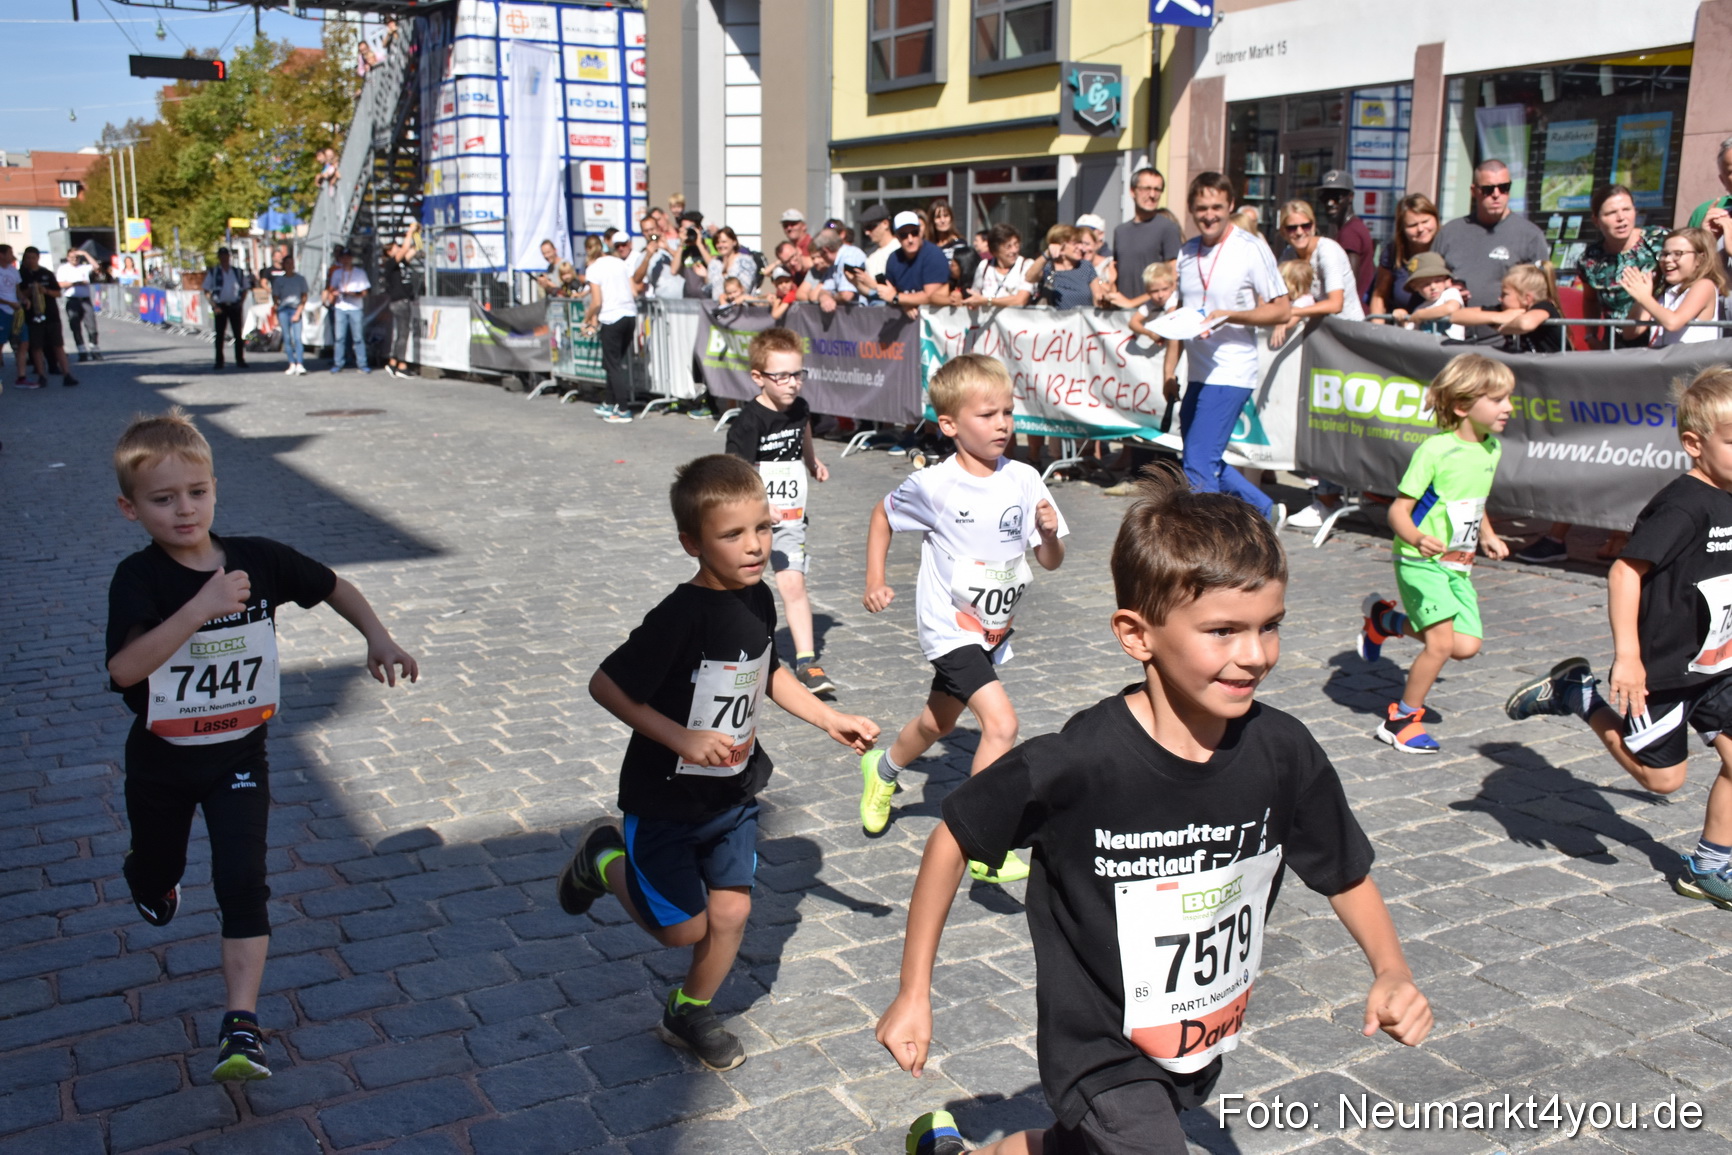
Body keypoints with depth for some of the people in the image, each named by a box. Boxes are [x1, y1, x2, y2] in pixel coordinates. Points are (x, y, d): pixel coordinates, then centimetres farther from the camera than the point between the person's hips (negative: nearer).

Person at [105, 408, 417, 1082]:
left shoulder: (258, 560, -11)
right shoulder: (138, 579, -20)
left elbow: (333, 587, 7)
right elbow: (124, 669, -36)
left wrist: (378, 637, -7)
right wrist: (201, 607, -44)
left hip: (239, 757, 0)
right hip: (162, 761, 0)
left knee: (242, 882, -12)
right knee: (158, 874, 24)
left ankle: (241, 1027, -9)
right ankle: (148, 878, 63)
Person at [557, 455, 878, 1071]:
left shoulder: (758, 600, -5)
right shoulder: (681, 617, -28)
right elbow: (606, 684, -24)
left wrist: (831, 719, 10)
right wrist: (681, 739, -28)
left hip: (734, 794, 6)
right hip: (665, 801, -6)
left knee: (732, 911, 10)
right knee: (683, 928, 4)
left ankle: (690, 1014, 36)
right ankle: (604, 857, 29)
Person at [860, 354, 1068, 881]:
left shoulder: (1025, 480, -8)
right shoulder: (932, 485, -17)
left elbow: (1051, 562, -2)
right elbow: (883, 515, 3)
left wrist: (1050, 533, -23)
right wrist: (874, 580, 0)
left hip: (996, 628, 6)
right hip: (950, 626, -6)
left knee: (938, 721, 24)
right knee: (1001, 723, -22)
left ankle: (883, 770, 55)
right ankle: (984, 847, -10)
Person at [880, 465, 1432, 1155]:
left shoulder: (1283, 753, -16)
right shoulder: (1077, 765, -28)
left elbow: (1346, 873, 2)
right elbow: (953, 837, -13)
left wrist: (1392, 972, -14)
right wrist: (913, 995, -9)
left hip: (1204, 1048, 5)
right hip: (1102, 1054, -5)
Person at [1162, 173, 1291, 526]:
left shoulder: (1252, 250, -7)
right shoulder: (1187, 252, 11)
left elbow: (1281, 310, -7)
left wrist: (1229, 315, -19)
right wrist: (1169, 368, 13)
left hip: (1230, 374, -7)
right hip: (1198, 374, 7)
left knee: (1199, 462, -12)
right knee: (1208, 462, 15)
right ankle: (1266, 512, 32)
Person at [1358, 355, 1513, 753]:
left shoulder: (1492, 449, 8)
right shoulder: (1435, 450, -16)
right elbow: (1398, 509, -17)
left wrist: (1488, 536, 11)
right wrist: (1416, 537, -36)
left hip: (1459, 567, 7)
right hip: (1422, 562, -7)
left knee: (1467, 646, 0)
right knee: (1441, 642, -17)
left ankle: (1386, 620, 22)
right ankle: (1402, 719, 2)